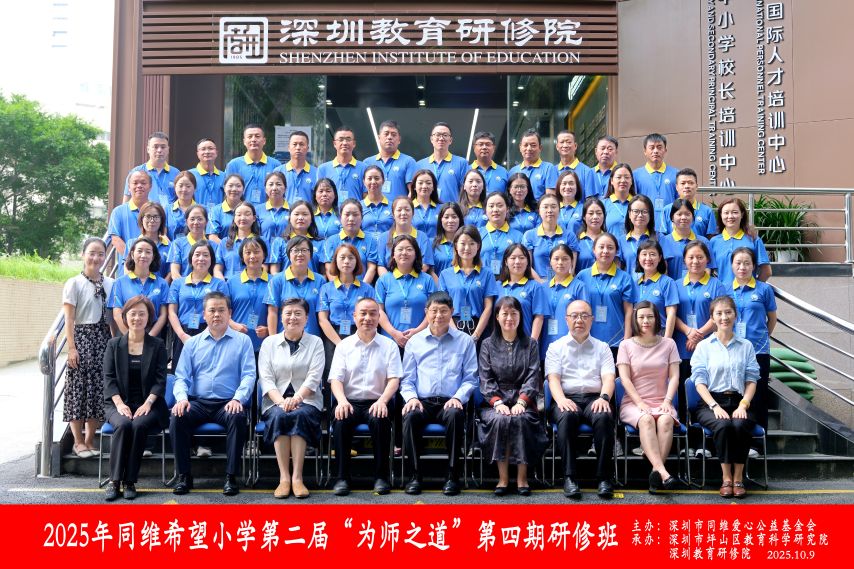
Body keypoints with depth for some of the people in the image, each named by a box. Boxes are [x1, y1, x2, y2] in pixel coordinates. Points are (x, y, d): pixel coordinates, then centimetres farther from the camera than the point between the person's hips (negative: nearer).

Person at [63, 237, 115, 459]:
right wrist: (71, 347, -12)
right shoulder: (74, 283, -2)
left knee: (98, 389, 5)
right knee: (78, 389, -2)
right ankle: (78, 441, 8)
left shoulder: (110, 284, 9)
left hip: (103, 340, 4)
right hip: (81, 338, -4)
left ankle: (90, 440, 15)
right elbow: (69, 320, -5)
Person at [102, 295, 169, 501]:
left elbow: (160, 380, 1)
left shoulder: (158, 345, 8)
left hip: (147, 404, -1)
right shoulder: (114, 345, 11)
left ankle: (129, 481, -22)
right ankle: (114, 481, -25)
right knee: (123, 424, -31)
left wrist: (147, 403, -14)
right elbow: (109, 378, 3)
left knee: (139, 425, -32)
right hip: (120, 403, 1)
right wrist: (119, 403, -13)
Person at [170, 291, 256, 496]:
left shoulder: (242, 341, 10)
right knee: (176, 417, -27)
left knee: (237, 417, -34)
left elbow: (248, 375, 0)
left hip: (228, 403, -2)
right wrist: (182, 397, -11)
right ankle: (184, 475, -14)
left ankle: (231, 476, -23)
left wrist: (237, 398, -18)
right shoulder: (192, 343, 17)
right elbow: (181, 377, 11)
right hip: (198, 402, 2)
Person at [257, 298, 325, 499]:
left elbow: (313, 378, -3)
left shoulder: (315, 343, 10)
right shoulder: (269, 342, 13)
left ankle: (297, 477, -32)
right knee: (279, 416, -32)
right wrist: (281, 400, -16)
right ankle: (284, 477, -30)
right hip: (276, 400, 1)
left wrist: (296, 398, -21)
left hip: (306, 400, -1)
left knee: (300, 414, -34)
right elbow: (265, 378, 2)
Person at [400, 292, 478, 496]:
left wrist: (458, 397, -10)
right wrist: (411, 397, -7)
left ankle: (452, 475, -24)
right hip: (422, 402, 1)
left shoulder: (464, 341, 13)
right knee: (410, 415, -32)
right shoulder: (414, 341, 16)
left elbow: (471, 378, 8)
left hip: (450, 403, -1)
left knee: (455, 414, -35)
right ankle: (415, 475, -22)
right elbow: (407, 379, 14)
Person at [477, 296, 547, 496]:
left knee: (520, 419, -32)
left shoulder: (530, 344, 12)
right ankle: (503, 478, -24)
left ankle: (522, 477, -23)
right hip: (495, 401, 0)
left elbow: (533, 377, 1)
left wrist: (521, 402, -16)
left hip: (522, 400, 0)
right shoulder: (488, 345, 12)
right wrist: (498, 402, -15)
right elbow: (486, 379, 3)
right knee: (499, 420, -32)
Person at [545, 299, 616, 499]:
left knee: (604, 417, -34)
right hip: (567, 398, -1)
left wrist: (604, 397, -16)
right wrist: (561, 399, -18)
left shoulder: (602, 347, 20)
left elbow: (608, 377, 6)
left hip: (594, 398, 1)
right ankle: (570, 477, -33)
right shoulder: (556, 347, 17)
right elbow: (553, 378, 3)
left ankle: (604, 477, -28)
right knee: (567, 416, -36)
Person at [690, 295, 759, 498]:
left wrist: (743, 405, -10)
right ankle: (726, 478, -22)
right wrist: (715, 406, -15)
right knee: (723, 425, -34)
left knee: (740, 425, -33)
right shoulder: (703, 346, 10)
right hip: (711, 402, -1)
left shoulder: (746, 346, 16)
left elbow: (751, 379, 8)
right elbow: (700, 381, 1)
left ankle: (738, 478, -20)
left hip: (738, 402, 1)